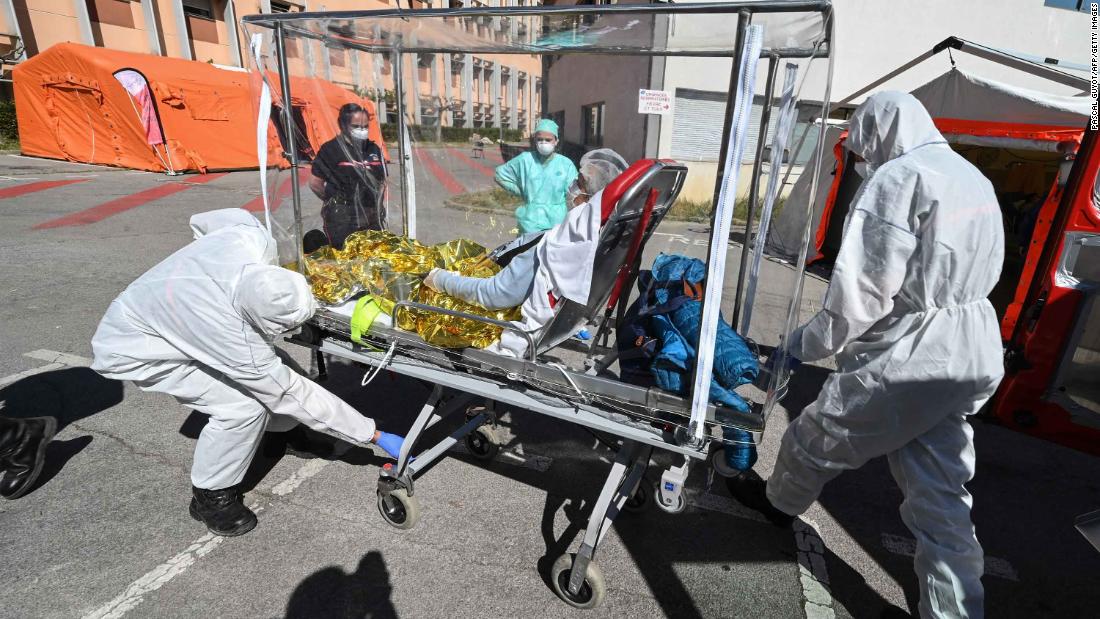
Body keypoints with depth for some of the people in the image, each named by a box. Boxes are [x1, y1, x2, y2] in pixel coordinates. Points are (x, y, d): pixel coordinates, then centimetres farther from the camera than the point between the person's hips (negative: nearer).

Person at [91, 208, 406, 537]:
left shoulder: (252, 236, -31)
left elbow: (202, 220, -7)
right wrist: (374, 435, -27)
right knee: (243, 406, -22)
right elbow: (292, 393, -31)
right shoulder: (233, 339, -43)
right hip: (136, 351, -7)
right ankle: (210, 497, 2)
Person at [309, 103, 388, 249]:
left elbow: (382, 181, 20)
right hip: (342, 221, -5)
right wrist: (334, 200, 6)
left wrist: (375, 202, 8)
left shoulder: (374, 149, 9)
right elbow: (315, 183, -6)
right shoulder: (331, 149, -8)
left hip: (372, 220, 6)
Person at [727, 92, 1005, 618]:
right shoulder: (974, 178, 13)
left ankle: (780, 500, 42)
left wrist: (812, 342, -8)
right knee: (939, 496, 14)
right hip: (976, 357, 8)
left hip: (909, 359, -8)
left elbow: (863, 289, -21)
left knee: (818, 435, 17)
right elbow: (979, 274, 16)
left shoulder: (896, 178, -15)